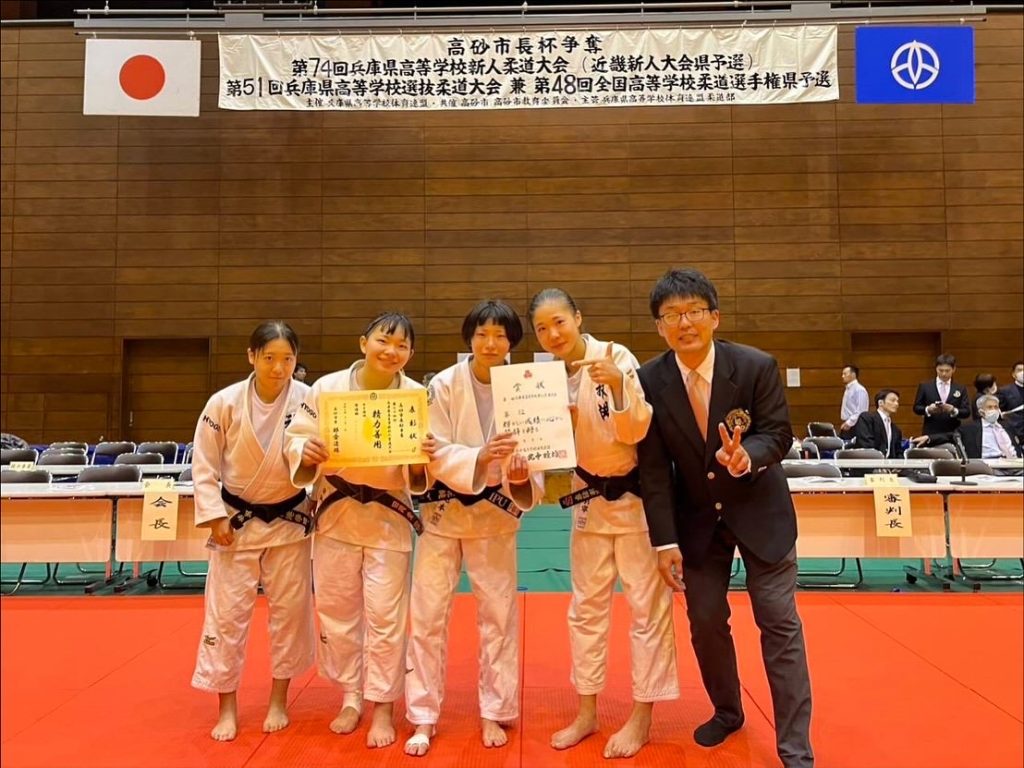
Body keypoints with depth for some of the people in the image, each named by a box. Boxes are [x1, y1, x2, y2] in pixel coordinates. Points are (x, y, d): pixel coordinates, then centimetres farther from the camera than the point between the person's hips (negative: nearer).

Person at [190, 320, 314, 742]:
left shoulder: (308, 400, -13)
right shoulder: (224, 403, -12)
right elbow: (204, 466, -5)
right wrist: (214, 517, -9)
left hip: (289, 520, 1)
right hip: (235, 521, 0)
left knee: (289, 611, 9)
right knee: (227, 613, 5)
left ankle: (279, 700, 28)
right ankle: (227, 708, 22)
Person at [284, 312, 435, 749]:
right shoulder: (327, 387, -9)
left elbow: (419, 474, -4)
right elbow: (296, 438, -4)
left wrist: (423, 460, -26)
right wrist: (306, 452, -26)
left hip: (388, 517, -1)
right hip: (336, 512, 2)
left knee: (385, 615, 4)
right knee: (336, 610, 13)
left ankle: (383, 707, 23)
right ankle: (351, 697, 33)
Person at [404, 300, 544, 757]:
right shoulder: (444, 385, -11)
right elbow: (435, 452, -16)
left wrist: (521, 477, -28)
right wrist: (478, 459, -33)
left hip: (494, 515, 1)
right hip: (443, 512, -1)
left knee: (500, 616, 9)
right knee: (428, 616, 3)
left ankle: (494, 713, 26)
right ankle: (423, 718, 19)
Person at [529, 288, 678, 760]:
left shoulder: (616, 357, -17)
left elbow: (636, 431, -21)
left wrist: (617, 386, -37)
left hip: (635, 495, -5)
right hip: (589, 498, 5)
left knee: (646, 605, 4)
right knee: (586, 607, 12)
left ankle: (641, 716, 19)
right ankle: (587, 713, 27)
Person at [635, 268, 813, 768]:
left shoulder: (757, 366, -17)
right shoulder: (650, 380, -13)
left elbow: (778, 434, -10)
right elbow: (653, 467, -10)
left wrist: (746, 457, -33)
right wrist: (665, 540, -12)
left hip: (758, 508, -2)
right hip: (697, 517, 2)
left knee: (779, 622, 0)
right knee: (705, 621, 10)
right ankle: (727, 712, 36)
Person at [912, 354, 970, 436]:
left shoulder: (961, 389, 9)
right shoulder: (924, 386, 7)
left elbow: (967, 412, 3)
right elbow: (916, 408, 6)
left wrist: (954, 411, -17)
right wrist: (928, 409, -15)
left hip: (953, 434, 1)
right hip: (931, 433, -1)